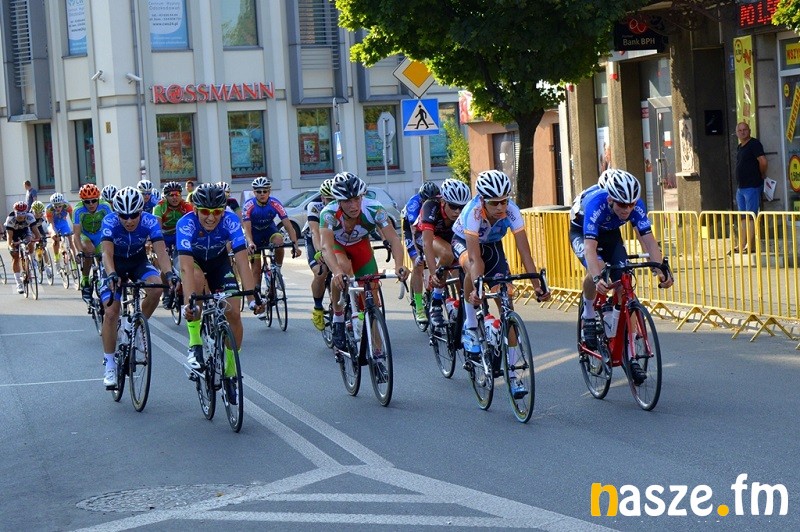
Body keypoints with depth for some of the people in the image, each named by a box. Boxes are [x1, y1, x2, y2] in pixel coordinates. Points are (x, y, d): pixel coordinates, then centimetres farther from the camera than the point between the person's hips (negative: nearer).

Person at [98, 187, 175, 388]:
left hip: (139, 262, 1)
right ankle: (110, 365, -3)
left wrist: (169, 273, -53)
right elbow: (107, 253, -39)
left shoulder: (150, 221, -25)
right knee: (111, 312, -15)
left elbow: (160, 250, -35)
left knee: (156, 288, -29)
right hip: (115, 265, -1)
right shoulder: (110, 221, -29)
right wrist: (111, 275, -58)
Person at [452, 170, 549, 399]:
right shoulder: (473, 212, -38)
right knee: (472, 268, -40)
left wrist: (537, 285, -36)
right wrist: (477, 289, -55)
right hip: (464, 242, -2)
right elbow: (474, 256, -43)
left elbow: (524, 251, -29)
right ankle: (470, 327, -18)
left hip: (493, 246, 3)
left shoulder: (511, 211, -31)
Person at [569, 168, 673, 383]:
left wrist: (661, 271, -45)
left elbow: (649, 241, -30)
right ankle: (588, 316, -8)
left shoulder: (636, 206, -28)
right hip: (581, 232, -3)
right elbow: (590, 247, -47)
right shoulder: (595, 204, -40)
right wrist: (597, 278, -61)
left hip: (611, 233, 4)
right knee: (598, 268, -36)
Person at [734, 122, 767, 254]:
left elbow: (763, 161, -20)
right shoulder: (739, 147, 16)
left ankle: (751, 245, -6)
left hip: (752, 187, -9)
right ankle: (742, 245, 15)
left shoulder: (754, 143, -11)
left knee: (751, 217, -7)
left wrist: (762, 175, -6)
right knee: (742, 218, 11)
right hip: (740, 187, 9)